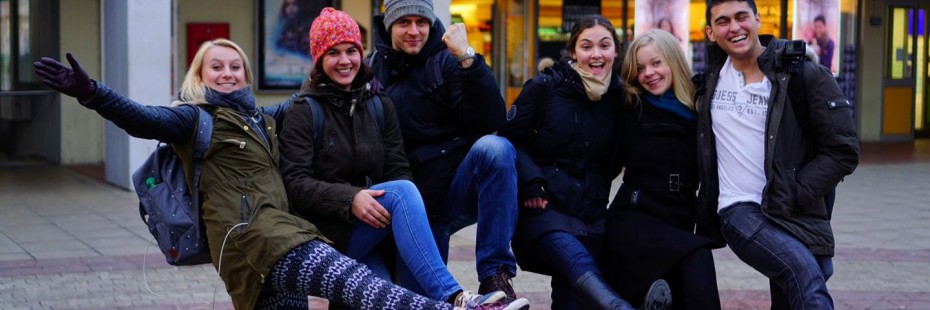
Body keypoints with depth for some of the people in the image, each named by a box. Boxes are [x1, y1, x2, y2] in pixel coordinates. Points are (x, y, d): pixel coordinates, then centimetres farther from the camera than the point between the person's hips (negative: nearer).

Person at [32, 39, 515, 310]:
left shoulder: (260, 119, 30)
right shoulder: (195, 117, 7)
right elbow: (143, 120, -10)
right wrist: (89, 93, -25)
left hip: (278, 238, 9)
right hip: (249, 233, -9)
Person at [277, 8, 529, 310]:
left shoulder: (380, 105, 13)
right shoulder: (304, 112, -1)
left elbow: (398, 170, 7)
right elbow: (295, 183, -10)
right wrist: (349, 199, -27)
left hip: (374, 222, 4)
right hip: (329, 232, -4)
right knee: (401, 192, -31)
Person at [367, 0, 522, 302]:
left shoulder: (446, 59, 1)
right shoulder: (372, 69, 8)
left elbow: (490, 121, -15)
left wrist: (467, 59, -22)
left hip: (462, 184, -2)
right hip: (416, 200, 2)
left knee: (494, 147, -33)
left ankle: (495, 275, -29)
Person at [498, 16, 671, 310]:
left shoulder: (619, 96, 10)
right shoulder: (545, 86, -1)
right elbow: (508, 137, -1)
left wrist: (597, 192, 7)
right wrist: (530, 181, -14)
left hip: (589, 212, 5)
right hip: (542, 208, -5)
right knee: (581, 264, -34)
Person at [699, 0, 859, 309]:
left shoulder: (806, 75, -1)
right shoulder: (711, 75, 11)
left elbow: (842, 150, -3)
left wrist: (793, 196, -11)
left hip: (798, 217, 1)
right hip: (739, 211, 0)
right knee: (803, 272, -28)